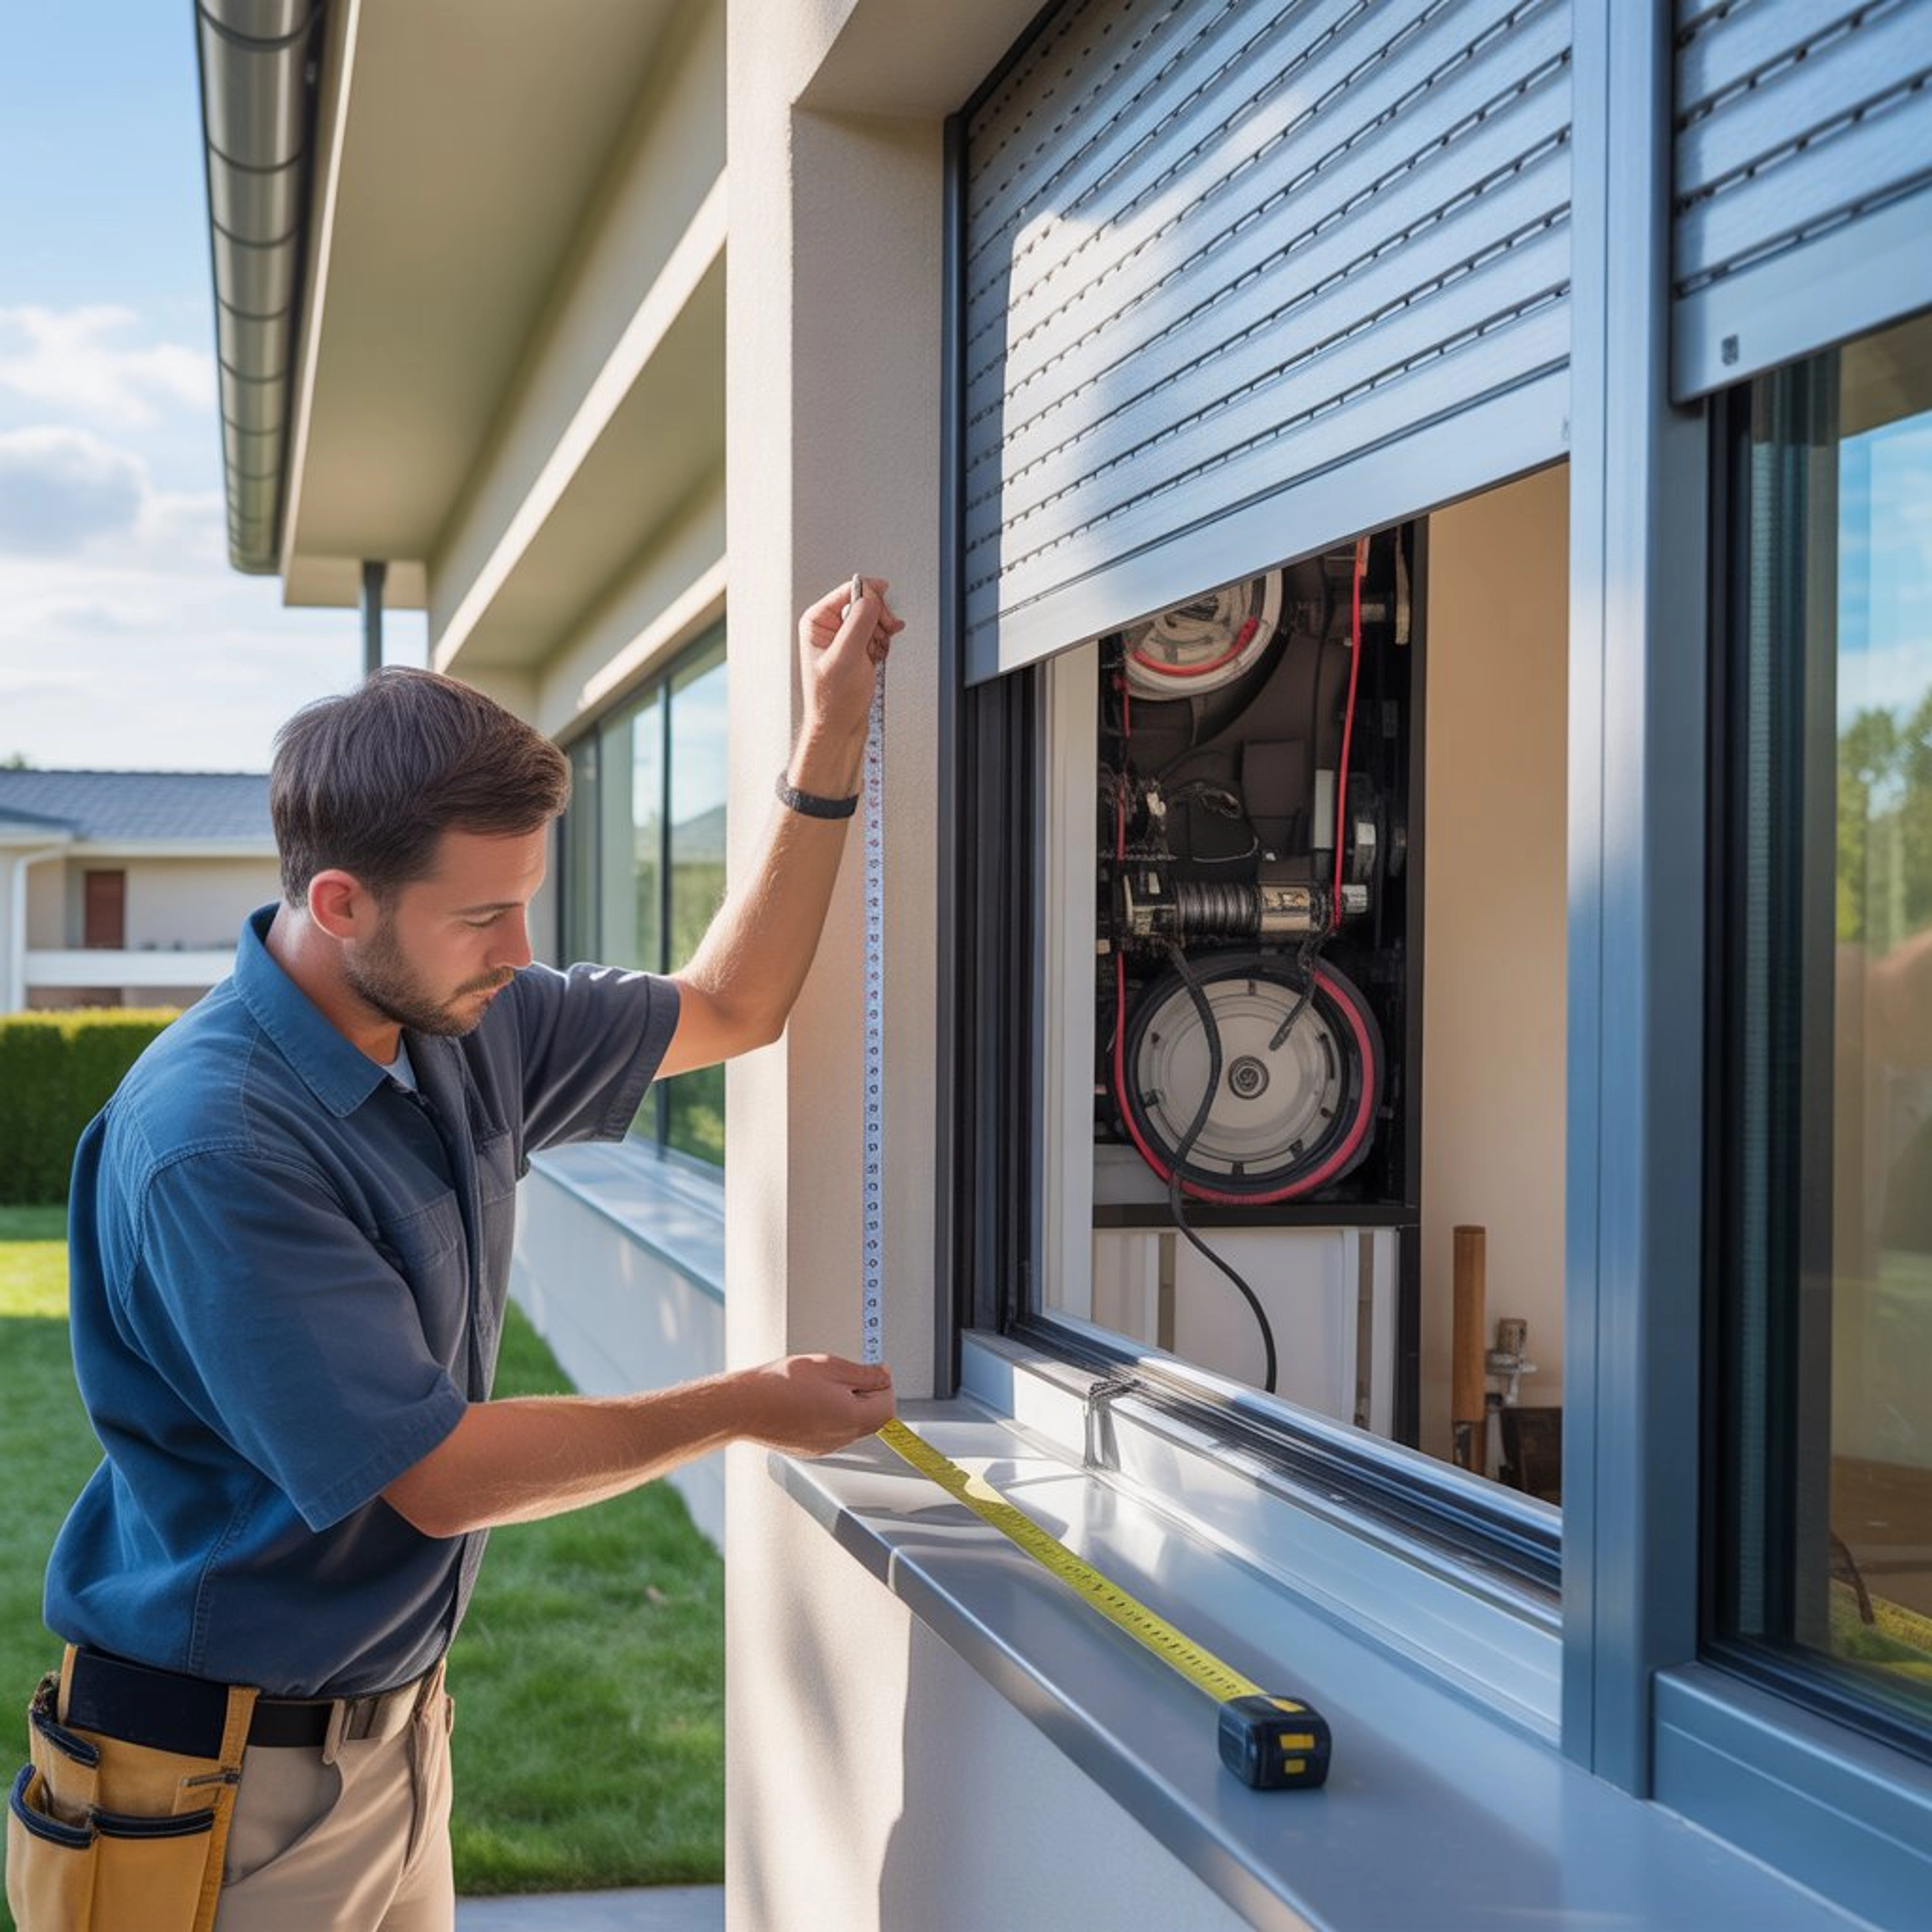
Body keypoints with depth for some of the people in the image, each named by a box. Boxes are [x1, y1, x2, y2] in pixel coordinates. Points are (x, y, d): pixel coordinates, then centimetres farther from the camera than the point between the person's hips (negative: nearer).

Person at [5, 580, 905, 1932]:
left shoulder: (464, 1024, -1)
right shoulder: (212, 1142, -27)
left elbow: (729, 1007, 13)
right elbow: (438, 1475, -24)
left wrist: (834, 743, 4)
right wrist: (748, 1410, -13)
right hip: (227, 1780, -7)